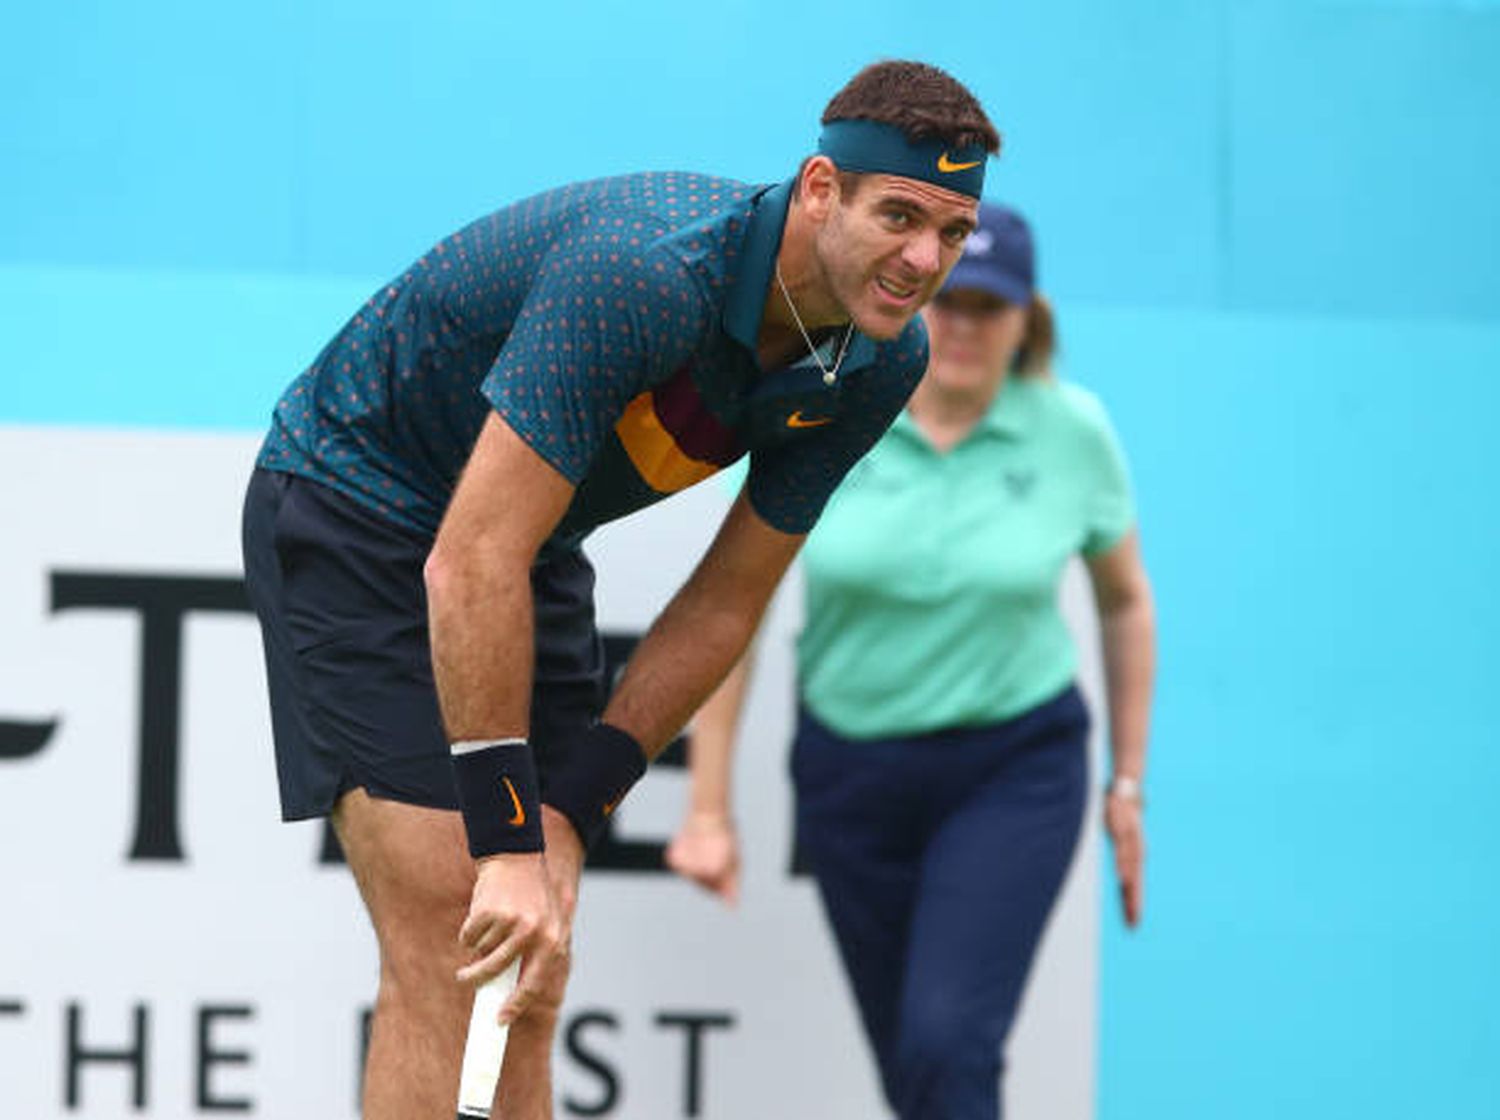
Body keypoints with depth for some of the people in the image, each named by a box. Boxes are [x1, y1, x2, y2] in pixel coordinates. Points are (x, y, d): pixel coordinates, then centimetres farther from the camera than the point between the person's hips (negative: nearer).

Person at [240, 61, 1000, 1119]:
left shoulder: (882, 362, -11)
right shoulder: (643, 274, -35)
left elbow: (727, 602, -4)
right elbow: (471, 561, -36)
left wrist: (571, 809, -12)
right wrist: (507, 839, -35)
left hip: (532, 547, 8)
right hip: (355, 507, -8)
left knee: (531, 979, 3)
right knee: (446, 962, -17)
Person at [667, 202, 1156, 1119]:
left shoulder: (1072, 431, -7)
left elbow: (1124, 600, 9)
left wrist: (1128, 784, 9)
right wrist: (709, 808, -4)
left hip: (1013, 769, -2)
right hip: (850, 767, 2)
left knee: (948, 1042, -20)